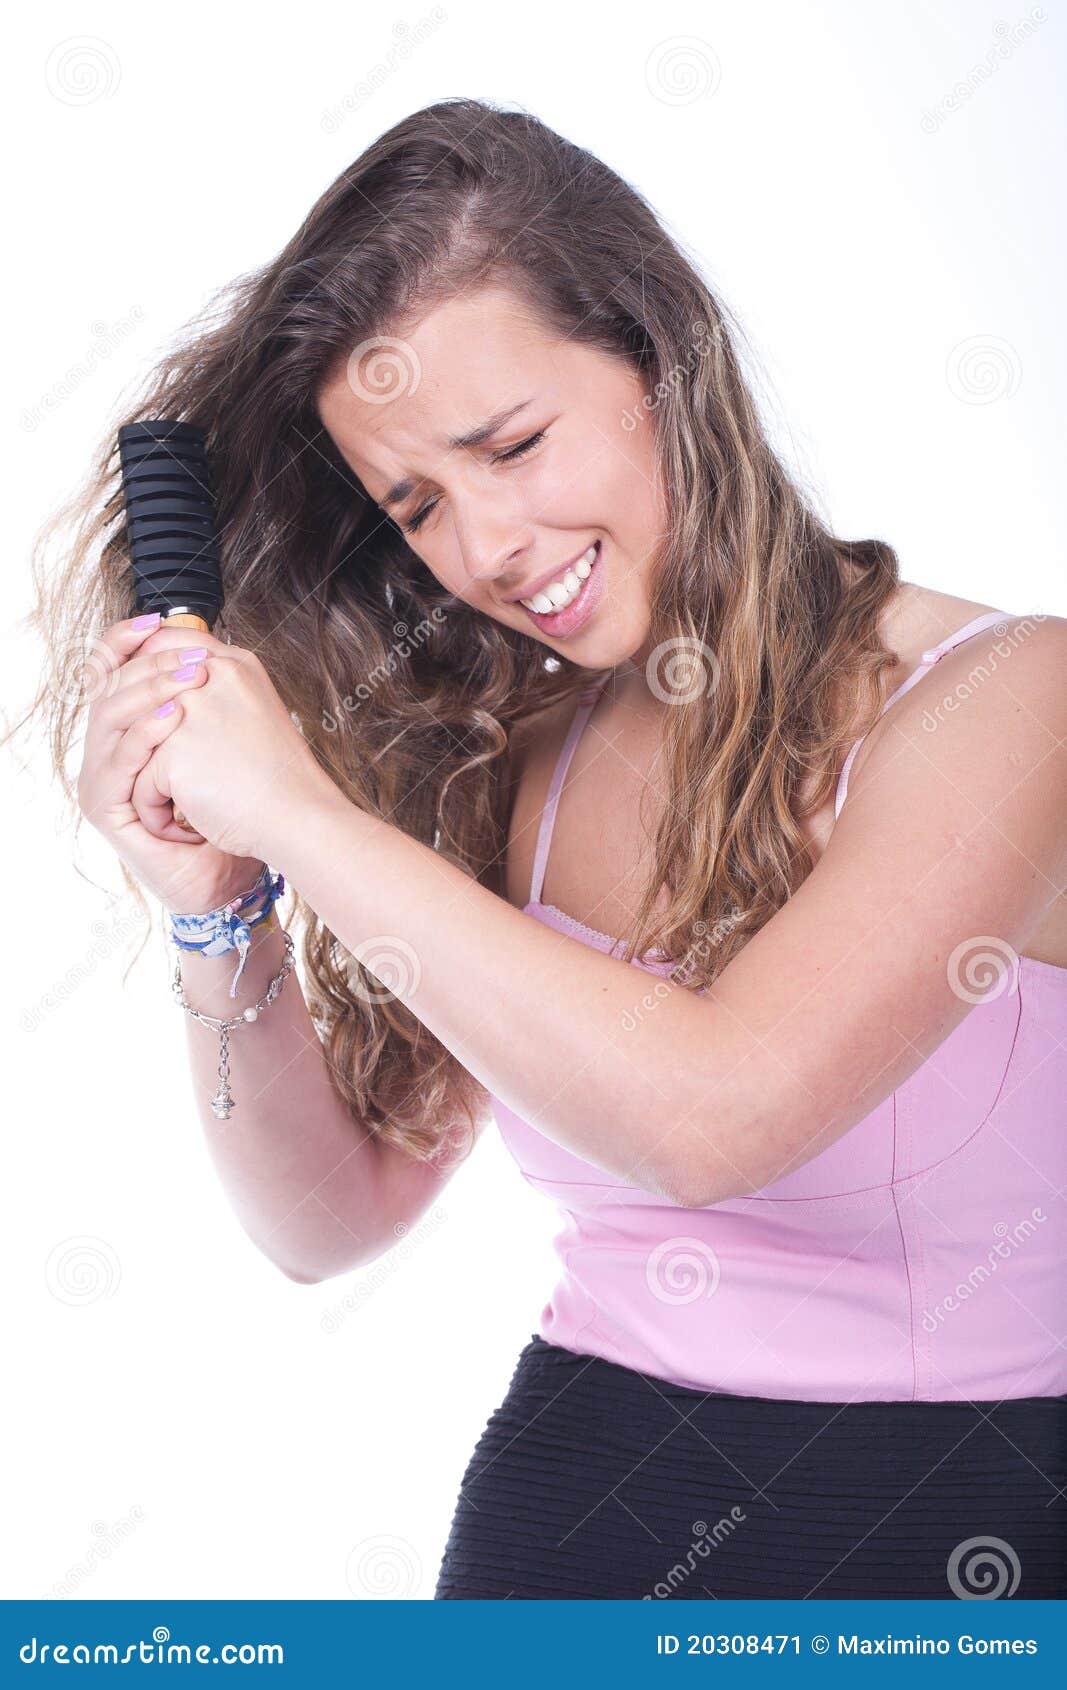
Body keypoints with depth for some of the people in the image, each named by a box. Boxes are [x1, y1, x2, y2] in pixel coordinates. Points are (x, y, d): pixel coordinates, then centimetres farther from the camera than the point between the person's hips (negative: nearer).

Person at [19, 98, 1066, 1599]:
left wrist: (300, 814, -15)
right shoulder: (505, 764, 7)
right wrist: (217, 922, -6)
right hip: (576, 1497, 3)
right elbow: (331, 1221, 10)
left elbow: (715, 1112, -22)